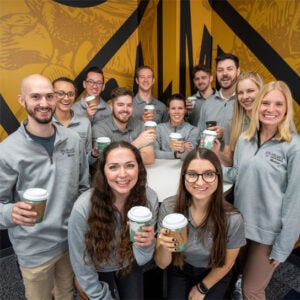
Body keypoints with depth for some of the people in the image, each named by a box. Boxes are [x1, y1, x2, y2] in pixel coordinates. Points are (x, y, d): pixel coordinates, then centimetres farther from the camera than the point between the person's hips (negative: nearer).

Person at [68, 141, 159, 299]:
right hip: (98, 271, -1)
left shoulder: (149, 198, -25)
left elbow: (142, 260, -17)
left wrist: (146, 245, -38)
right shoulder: (83, 208, -32)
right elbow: (80, 263, -16)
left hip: (130, 266, 2)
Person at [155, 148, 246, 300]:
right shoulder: (168, 207, -26)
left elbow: (226, 264, -9)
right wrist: (164, 247, -39)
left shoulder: (233, 219, -27)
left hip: (214, 276, 0)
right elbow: (162, 264, -18)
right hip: (180, 271, 1)